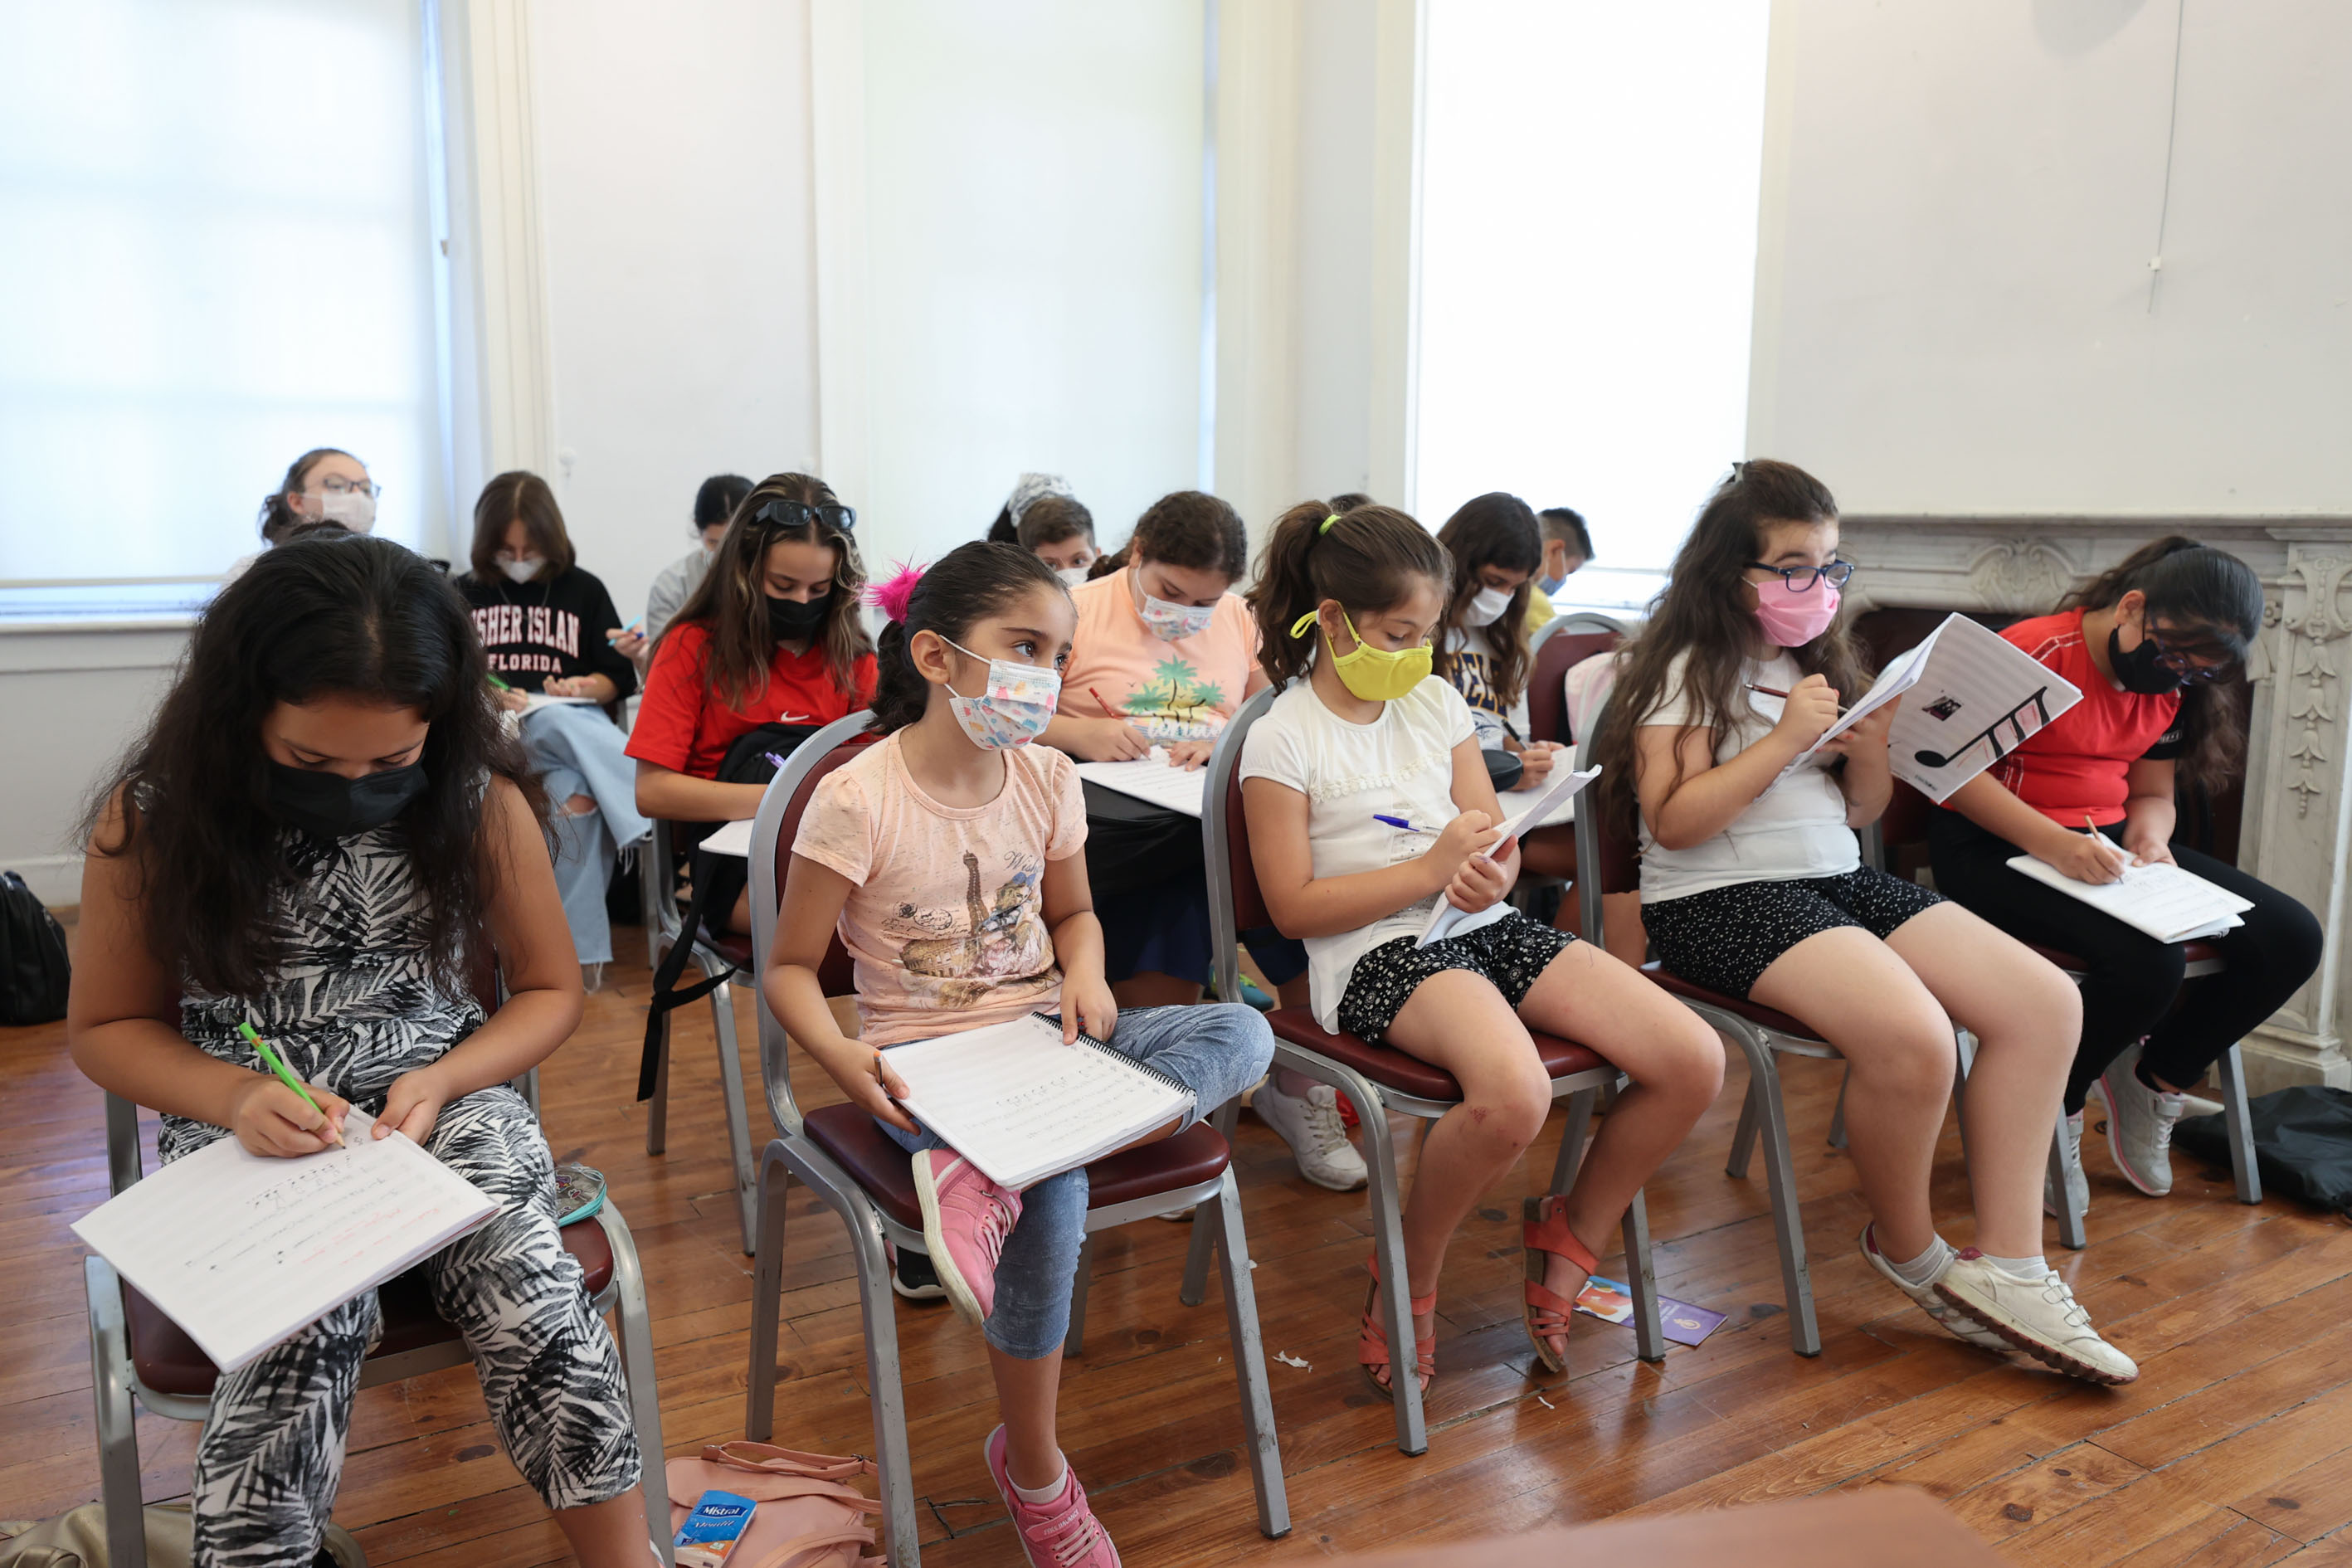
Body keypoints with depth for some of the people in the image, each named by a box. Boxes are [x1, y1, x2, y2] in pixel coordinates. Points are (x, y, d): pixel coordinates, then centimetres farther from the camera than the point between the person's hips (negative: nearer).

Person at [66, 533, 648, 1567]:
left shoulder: (480, 801, -8)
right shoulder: (152, 815, -8)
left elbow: (550, 989, 5)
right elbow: (107, 1027, 5)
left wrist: (442, 1082, -13)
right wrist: (234, 1095, -14)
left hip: (444, 1097, 1)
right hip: (248, 1122, 0)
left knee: (528, 1293, -27)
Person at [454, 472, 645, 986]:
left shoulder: (583, 590, 16)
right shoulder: (464, 594, 18)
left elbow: (619, 676, 15)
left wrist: (588, 687, -7)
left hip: (572, 725, 0)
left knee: (574, 797, -38)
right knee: (566, 724, -40)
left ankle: (580, 944, -33)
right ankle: (655, 812, -36)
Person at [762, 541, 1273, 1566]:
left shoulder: (1046, 779, 2)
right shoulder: (858, 801, -14)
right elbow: (790, 966, -7)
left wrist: (1084, 975, -4)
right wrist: (838, 1055, -26)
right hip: (925, 1058, -5)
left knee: (1245, 1033, -16)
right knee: (1054, 1201, -30)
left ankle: (986, 1174, -31)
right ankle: (1032, 1470, -3)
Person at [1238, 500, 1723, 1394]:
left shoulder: (1436, 703, 14)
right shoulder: (1283, 740, -4)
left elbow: (1497, 842, 16)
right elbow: (1294, 907, -8)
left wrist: (1491, 872, -9)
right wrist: (1433, 868, -13)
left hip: (1484, 928, 7)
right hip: (1376, 953, -6)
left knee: (1694, 1061, -10)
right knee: (1513, 1094, -37)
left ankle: (1572, 1233, 14)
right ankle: (1410, 1280, -7)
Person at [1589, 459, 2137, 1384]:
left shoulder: (1818, 664, 19)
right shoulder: (1690, 670, -4)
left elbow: (1860, 813, 22)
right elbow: (1672, 821, -15)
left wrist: (1873, 754, 0)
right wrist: (1787, 739, -16)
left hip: (1839, 881, 8)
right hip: (1721, 898, -8)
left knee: (2046, 1002, -10)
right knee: (1911, 1032, -31)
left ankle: (2006, 1266, -7)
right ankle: (1907, 1251, -3)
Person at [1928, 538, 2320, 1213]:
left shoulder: (2173, 684, 10)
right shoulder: (2034, 652, -15)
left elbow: (2153, 794, 18)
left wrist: (2149, 838, -7)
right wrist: (2051, 842, -31)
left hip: (2107, 846, 8)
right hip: (1995, 848, -8)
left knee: (2291, 939, -8)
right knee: (2147, 959, -33)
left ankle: (2153, 1080, 13)